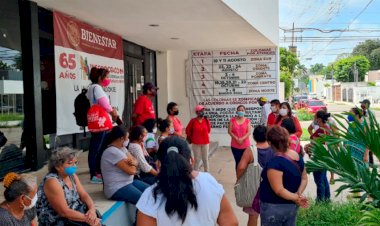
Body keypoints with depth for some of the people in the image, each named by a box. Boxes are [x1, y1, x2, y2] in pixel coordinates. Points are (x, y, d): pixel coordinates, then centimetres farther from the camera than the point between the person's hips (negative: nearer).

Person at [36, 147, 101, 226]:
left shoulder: (72, 175, 3)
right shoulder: (52, 181, -20)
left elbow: (84, 195, 0)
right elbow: (64, 212, -22)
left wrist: (92, 209, -18)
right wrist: (88, 219, -23)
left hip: (73, 218, 7)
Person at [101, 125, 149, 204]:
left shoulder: (122, 148, 9)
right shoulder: (113, 152, -21)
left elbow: (135, 161, 8)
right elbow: (132, 171, -21)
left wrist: (134, 162, -16)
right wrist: (133, 164, 1)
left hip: (128, 182, 10)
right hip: (117, 189, -10)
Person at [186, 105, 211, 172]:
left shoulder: (206, 120, -3)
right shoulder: (193, 120, -8)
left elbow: (209, 129, 16)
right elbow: (188, 130, 3)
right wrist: (191, 138, 10)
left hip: (205, 143, 2)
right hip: (196, 143, -2)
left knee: (205, 159, 9)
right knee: (197, 159, 6)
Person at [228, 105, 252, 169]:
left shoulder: (247, 120, 0)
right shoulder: (232, 120, 1)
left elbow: (249, 132, -7)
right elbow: (229, 131, -4)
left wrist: (242, 139, -19)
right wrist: (237, 139, -15)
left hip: (245, 146, 0)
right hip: (235, 146, 0)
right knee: (238, 162, 4)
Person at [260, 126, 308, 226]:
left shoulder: (274, 163, -26)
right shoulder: (297, 156, -1)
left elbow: (279, 190, -28)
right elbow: (304, 178, 7)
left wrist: (296, 198, -16)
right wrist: (298, 194, -6)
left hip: (274, 208, -7)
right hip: (292, 206, 7)